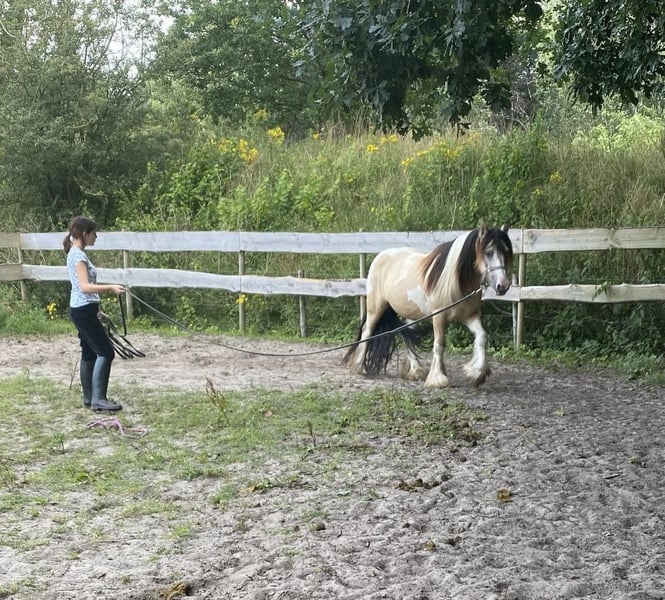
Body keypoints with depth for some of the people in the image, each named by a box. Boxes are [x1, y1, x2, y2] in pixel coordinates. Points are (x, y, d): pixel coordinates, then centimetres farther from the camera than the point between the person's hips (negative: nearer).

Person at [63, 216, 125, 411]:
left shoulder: (77, 254, 14)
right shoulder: (78, 255, -16)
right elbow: (85, 286, -25)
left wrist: (96, 310, 23)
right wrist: (110, 287, -34)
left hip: (83, 310, 10)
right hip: (83, 311, -10)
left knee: (89, 353, 13)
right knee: (106, 352, -12)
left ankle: (89, 398, 17)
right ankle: (98, 399, -14)